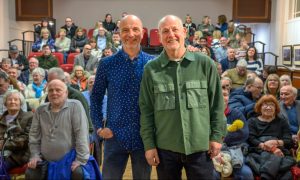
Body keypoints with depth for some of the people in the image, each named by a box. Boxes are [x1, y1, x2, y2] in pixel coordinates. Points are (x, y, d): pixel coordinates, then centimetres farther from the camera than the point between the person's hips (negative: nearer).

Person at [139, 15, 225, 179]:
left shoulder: (205, 64, -2)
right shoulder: (151, 69, -2)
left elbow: (217, 103, 2)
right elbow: (146, 110, 0)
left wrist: (217, 136, 0)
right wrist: (149, 144, -1)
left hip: (200, 147, 0)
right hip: (165, 148, 1)